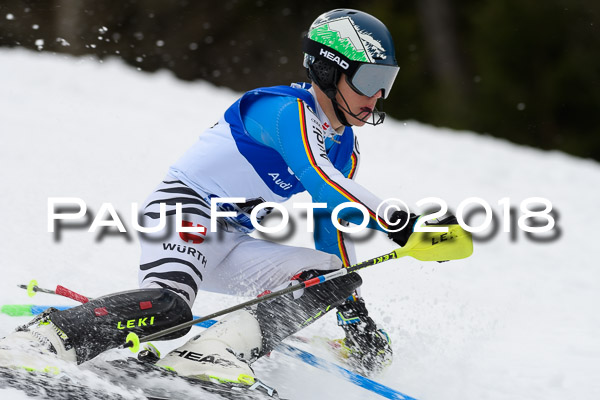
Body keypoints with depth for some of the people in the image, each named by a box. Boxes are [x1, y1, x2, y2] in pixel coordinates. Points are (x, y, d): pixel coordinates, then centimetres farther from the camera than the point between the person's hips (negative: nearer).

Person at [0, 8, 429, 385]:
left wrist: (353, 311, 16)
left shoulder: (345, 149, 14)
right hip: (186, 209, -9)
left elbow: (333, 225, 21)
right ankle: (41, 340, -31)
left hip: (232, 243, 9)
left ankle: (218, 351, -24)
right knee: (169, 305, -37)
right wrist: (398, 222, -34)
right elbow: (319, 181, -30)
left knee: (332, 278, -9)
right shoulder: (289, 110, -15)